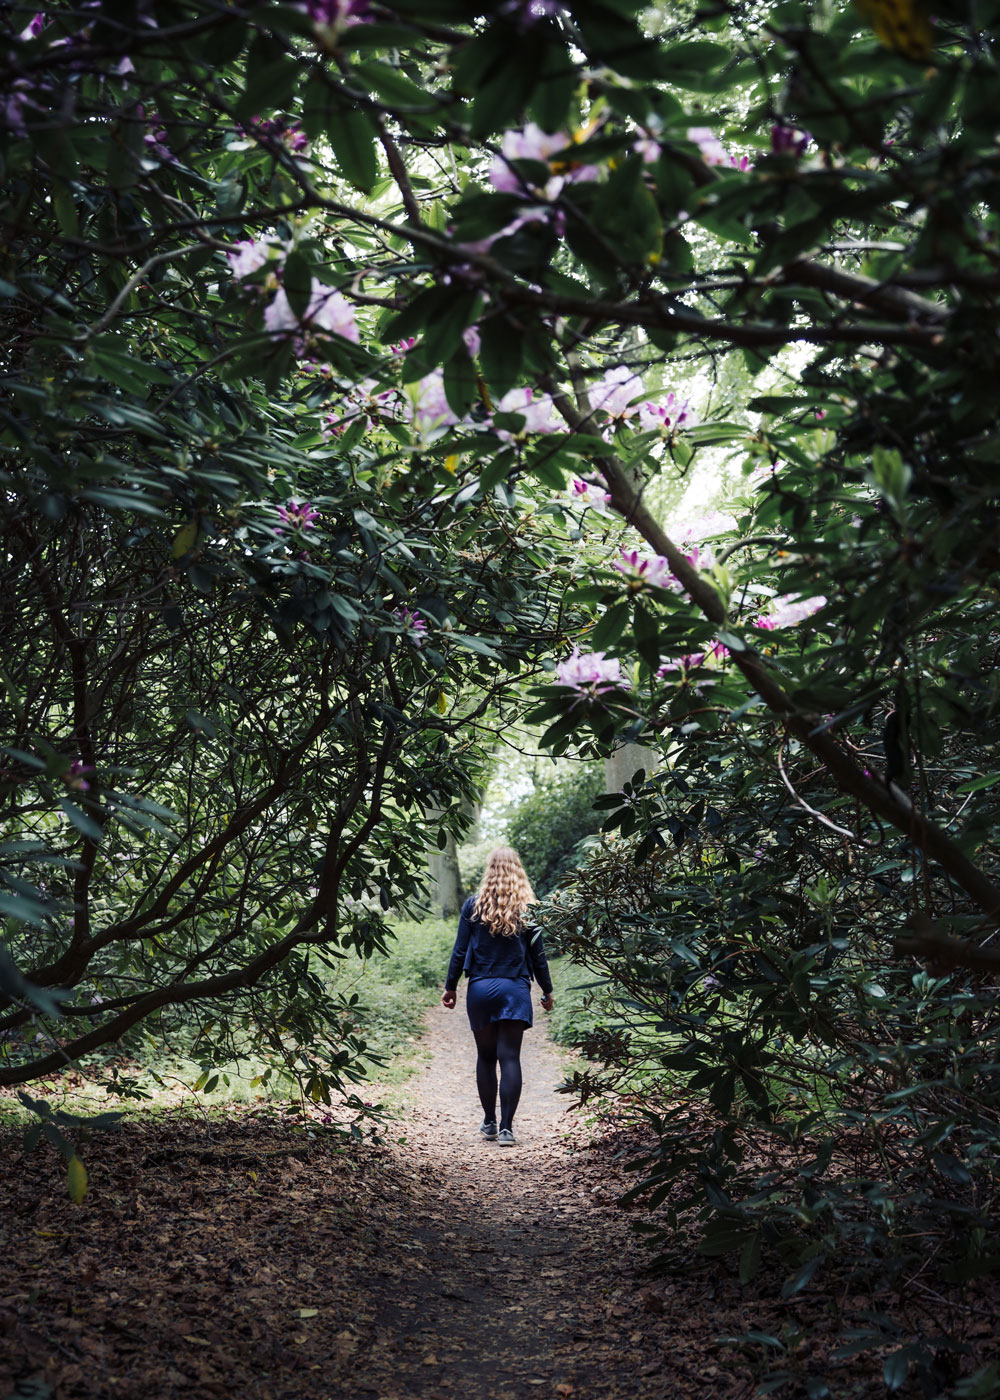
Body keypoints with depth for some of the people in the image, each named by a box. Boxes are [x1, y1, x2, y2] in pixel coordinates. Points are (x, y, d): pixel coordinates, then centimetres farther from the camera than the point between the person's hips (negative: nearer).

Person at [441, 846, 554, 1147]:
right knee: (510, 1057, -1)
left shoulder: (474, 905, -1)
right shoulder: (528, 908, -1)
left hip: (480, 988, 1)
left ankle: (489, 1123, 20)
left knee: (485, 1057, 13)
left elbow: (460, 951, 0)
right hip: (515, 990, -1)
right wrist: (547, 991, 14)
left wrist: (450, 987, 9)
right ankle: (506, 1127, -7)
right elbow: (537, 955, 3)